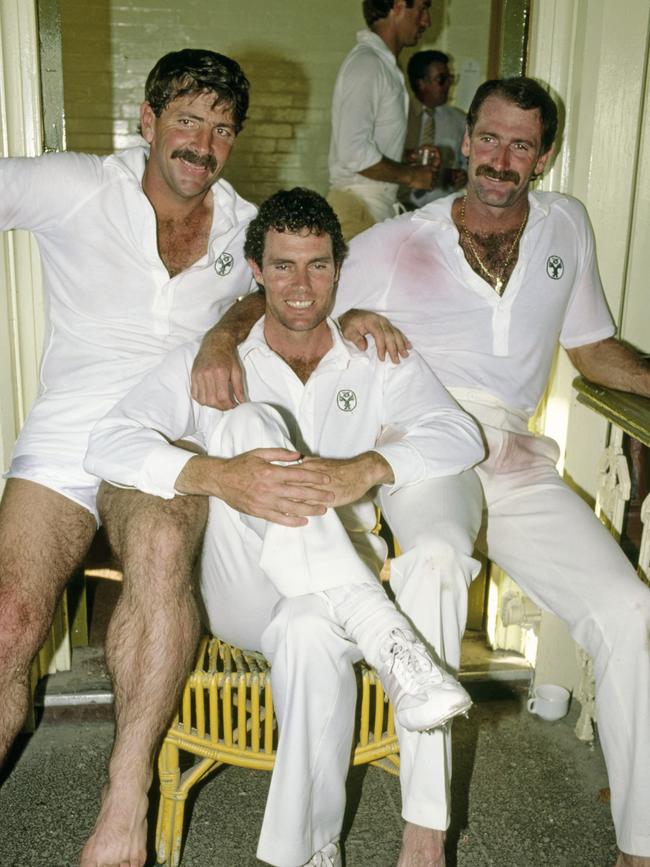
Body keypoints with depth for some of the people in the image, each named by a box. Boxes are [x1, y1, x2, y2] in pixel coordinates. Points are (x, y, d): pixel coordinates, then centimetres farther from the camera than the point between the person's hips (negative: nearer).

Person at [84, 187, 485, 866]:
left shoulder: (378, 363, 9)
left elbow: (461, 435, -6)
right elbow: (108, 444, -10)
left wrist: (369, 467, -28)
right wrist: (220, 474, -30)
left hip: (330, 597, 0)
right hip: (238, 596, 0)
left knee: (312, 630, -39)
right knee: (251, 422, -27)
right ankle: (386, 640, -36)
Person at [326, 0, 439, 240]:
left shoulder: (383, 63, 18)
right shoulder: (366, 63, -12)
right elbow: (353, 152, -22)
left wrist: (411, 160, 10)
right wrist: (409, 175, -11)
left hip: (378, 203, 9)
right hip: (358, 208, -9)